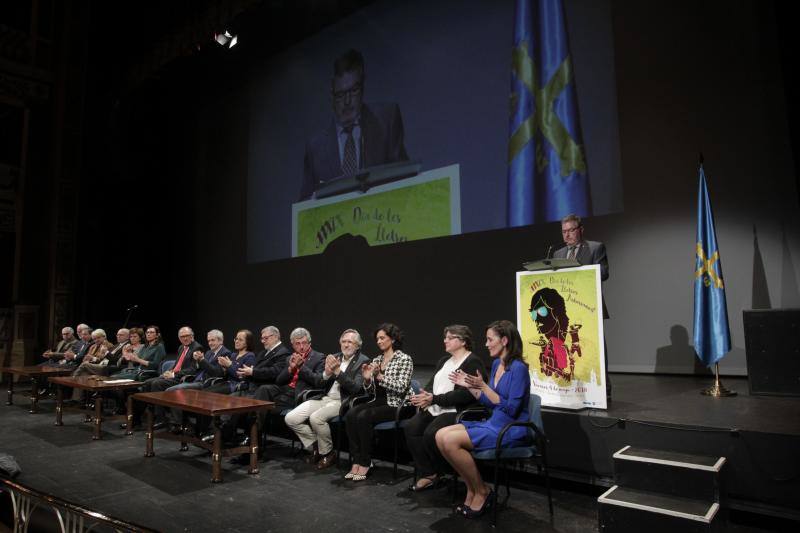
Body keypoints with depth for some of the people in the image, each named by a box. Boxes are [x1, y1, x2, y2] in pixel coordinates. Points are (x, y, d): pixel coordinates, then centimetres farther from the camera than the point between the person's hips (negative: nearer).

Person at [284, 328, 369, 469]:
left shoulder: (363, 361, -3)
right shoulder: (334, 358, 14)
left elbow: (355, 388, -16)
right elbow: (317, 383, 11)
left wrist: (338, 371, -22)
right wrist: (327, 373, -11)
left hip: (342, 402, -6)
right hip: (324, 398, 6)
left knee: (316, 418, -30)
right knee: (291, 418, -8)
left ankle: (327, 453, -6)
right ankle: (315, 446, 11)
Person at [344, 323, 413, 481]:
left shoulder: (404, 359, -4)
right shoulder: (376, 360, 14)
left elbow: (401, 388, -15)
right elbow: (371, 390, 15)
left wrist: (379, 376, -20)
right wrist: (367, 379, -6)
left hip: (396, 405, -6)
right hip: (378, 401, 6)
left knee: (363, 417, -29)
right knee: (350, 414, -22)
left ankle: (365, 462, -15)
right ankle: (357, 460, -17)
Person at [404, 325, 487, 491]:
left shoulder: (473, 363, -5)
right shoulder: (444, 361, 23)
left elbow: (465, 394, -17)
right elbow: (431, 384, 19)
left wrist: (434, 399, -19)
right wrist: (423, 397, -5)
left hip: (456, 411, -7)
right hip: (434, 409, 8)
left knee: (431, 433, -30)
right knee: (411, 428, -19)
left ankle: (436, 473, -2)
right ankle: (426, 474, -9)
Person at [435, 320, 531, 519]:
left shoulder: (518, 368, -17)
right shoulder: (496, 364, 9)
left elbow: (511, 410, -20)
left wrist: (483, 386, -21)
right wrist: (470, 386, 5)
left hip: (511, 431, -9)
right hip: (493, 424, 9)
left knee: (450, 441, -23)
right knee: (441, 435, -8)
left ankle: (482, 492, -4)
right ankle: (471, 489, 3)